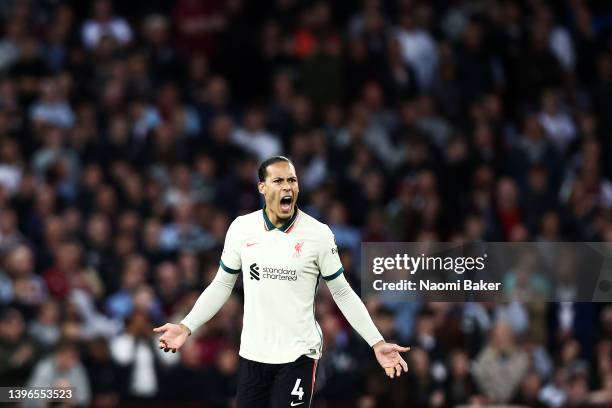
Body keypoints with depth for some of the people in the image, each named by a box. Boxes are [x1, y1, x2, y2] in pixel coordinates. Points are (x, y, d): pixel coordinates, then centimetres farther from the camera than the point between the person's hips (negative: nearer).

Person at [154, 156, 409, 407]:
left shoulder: (319, 234, -6)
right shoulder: (241, 228, 1)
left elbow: (342, 293, 1)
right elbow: (222, 285, 11)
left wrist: (377, 343, -5)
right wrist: (186, 327, 2)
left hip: (297, 356, -3)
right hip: (252, 355, 3)